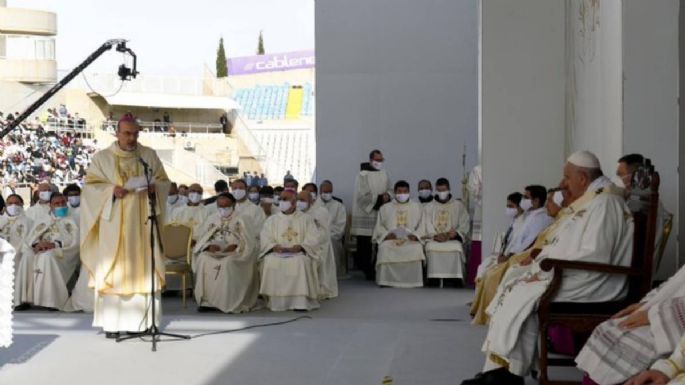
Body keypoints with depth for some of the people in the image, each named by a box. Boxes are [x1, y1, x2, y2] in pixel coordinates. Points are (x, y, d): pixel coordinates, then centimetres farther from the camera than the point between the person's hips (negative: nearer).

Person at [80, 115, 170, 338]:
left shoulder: (149, 155, 10)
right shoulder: (102, 157, 4)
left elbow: (164, 181, 11)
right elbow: (90, 185, 1)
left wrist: (153, 187, -11)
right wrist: (111, 190, -16)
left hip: (142, 223, 2)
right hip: (114, 223, -2)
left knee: (143, 267, 0)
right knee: (113, 270, -4)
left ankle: (142, 320, 6)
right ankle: (112, 322, 0)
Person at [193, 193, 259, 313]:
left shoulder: (238, 220, 7)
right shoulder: (212, 219, 17)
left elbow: (247, 241, -1)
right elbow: (203, 239, 11)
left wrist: (235, 246, -19)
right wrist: (209, 246, -11)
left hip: (233, 253, -3)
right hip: (213, 252, 3)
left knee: (227, 263, -36)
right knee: (203, 260, -29)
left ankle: (229, 302, -31)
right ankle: (205, 299, -26)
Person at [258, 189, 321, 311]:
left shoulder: (306, 219, 12)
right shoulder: (272, 220, 16)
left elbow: (312, 239, 1)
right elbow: (265, 240, 5)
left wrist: (299, 247, -18)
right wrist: (275, 247, -16)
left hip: (298, 254, -2)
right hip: (277, 253, 2)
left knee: (300, 261, -36)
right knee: (270, 261, -32)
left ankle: (301, 301, -33)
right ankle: (275, 301, -26)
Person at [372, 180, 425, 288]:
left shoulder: (417, 207, 19)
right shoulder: (385, 208, 19)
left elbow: (422, 226, 10)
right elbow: (379, 227, 13)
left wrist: (415, 235, -10)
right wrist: (387, 235, -8)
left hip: (411, 240, 0)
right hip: (390, 239, 0)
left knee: (416, 249, -35)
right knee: (384, 249, -34)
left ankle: (412, 280, -27)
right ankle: (386, 280, -28)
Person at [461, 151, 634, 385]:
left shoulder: (604, 203, -16)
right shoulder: (590, 201, 17)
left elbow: (594, 256, -24)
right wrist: (543, 256, 5)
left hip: (590, 283, -10)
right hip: (574, 275, 10)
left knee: (523, 297, -19)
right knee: (514, 290, 0)